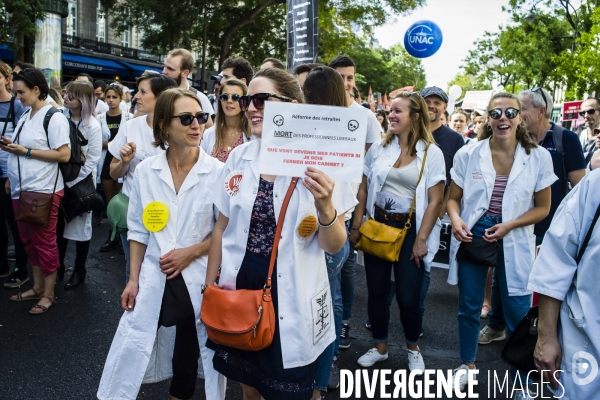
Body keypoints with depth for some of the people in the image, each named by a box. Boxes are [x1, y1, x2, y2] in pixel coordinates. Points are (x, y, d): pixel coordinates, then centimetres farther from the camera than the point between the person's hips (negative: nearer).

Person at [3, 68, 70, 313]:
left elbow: (64, 155, -19)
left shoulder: (54, 117, -12)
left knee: (44, 242, 3)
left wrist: (26, 151, -18)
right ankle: (37, 288, 28)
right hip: (20, 189, 8)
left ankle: (49, 294, 15)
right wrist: (10, 147, 5)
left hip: (43, 191, -8)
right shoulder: (25, 116, 12)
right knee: (29, 240, 15)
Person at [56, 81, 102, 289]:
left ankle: (79, 270, 23)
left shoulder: (93, 126, -14)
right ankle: (58, 265, 30)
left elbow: (91, 162, -14)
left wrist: (72, 182, -15)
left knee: (80, 226, 9)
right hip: (60, 180, 4)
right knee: (59, 225, 13)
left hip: (80, 183, -4)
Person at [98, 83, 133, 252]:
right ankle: (112, 236, 18)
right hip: (106, 162, 4)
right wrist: (108, 144, -12)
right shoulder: (100, 118, 6)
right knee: (110, 200, 10)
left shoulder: (129, 117, -4)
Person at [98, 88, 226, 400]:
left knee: (188, 356, 15)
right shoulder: (146, 170, -2)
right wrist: (133, 279, 3)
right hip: (154, 278, 1)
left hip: (199, 279, -1)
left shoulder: (217, 171, -9)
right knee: (131, 350, 7)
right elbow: (138, 229, 5)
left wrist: (191, 253, -13)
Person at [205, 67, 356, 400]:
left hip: (291, 299, -3)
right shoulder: (238, 158, -2)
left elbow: (334, 246, -10)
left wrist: (325, 207, -29)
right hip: (239, 289, 4)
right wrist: (209, 283, 11)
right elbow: (223, 227, 8)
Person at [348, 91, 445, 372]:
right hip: (377, 226, 3)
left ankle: (413, 349, 30)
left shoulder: (432, 153, -5)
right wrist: (356, 226, 2)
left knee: (408, 297, 2)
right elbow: (364, 189, 6)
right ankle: (380, 347, 31)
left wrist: (421, 239, -10)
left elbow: (435, 201, -7)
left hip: (409, 230, -3)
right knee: (376, 292, 10)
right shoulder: (379, 148, 4)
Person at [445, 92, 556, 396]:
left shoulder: (539, 157, -6)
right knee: (468, 306, 12)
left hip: (514, 240, 0)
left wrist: (508, 226, -15)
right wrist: (456, 220, -19)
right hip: (472, 235, 1)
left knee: (518, 314, 5)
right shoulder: (467, 154, -6)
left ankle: (520, 382, 27)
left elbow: (542, 207, 0)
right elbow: (453, 199, 2)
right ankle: (467, 364, 36)